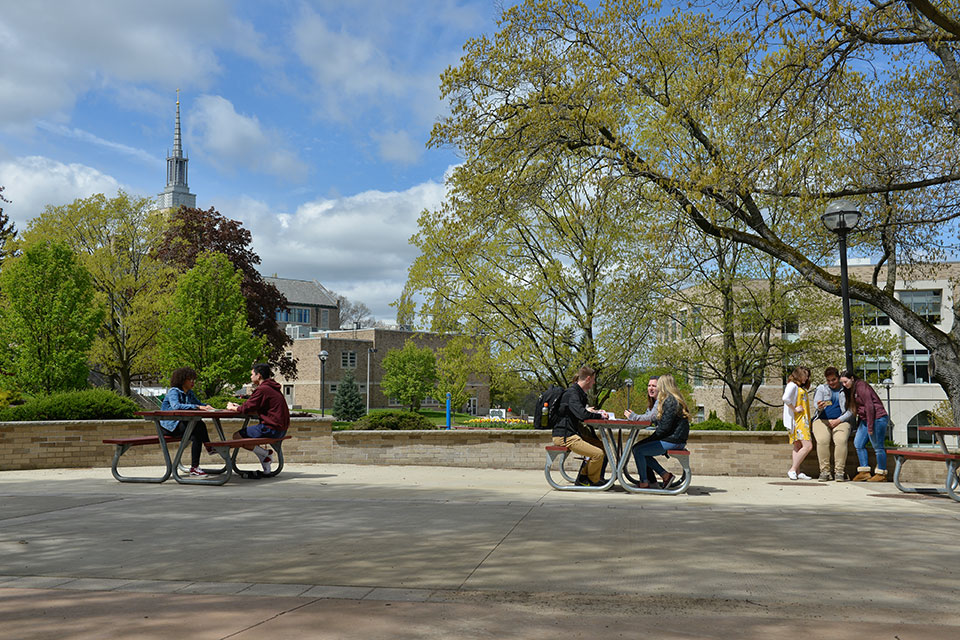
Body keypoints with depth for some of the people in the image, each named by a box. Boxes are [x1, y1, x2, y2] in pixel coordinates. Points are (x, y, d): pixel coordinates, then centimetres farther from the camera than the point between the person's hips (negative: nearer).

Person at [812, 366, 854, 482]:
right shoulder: (821, 389, 12)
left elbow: (851, 410, 5)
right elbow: (816, 402, -4)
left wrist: (838, 420, -8)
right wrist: (819, 407, -29)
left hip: (840, 421, 0)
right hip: (822, 420, 0)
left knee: (841, 441, -31)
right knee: (822, 440, -30)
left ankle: (839, 471, -23)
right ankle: (824, 471, -23)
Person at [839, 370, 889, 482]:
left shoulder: (861, 387, -15)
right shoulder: (851, 390, 13)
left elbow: (869, 406, -20)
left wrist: (870, 427, -20)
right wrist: (859, 425, 13)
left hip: (877, 418, -10)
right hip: (865, 419, 10)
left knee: (877, 447, -4)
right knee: (858, 443, 6)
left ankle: (882, 474, 5)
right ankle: (864, 472, 9)